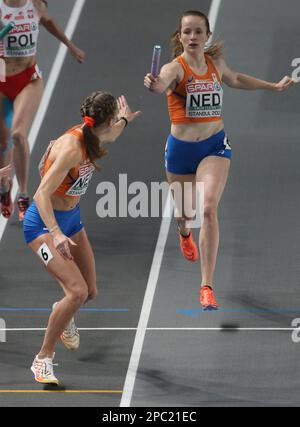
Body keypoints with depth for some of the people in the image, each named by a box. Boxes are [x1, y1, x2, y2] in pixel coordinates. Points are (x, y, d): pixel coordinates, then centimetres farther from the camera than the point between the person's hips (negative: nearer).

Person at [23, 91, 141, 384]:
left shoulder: (90, 138, -3)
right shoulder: (71, 147, -29)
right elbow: (42, 194, -34)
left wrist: (124, 121, 40)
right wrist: (55, 233, -44)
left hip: (71, 219, 9)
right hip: (44, 223, -9)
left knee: (90, 292, 10)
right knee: (77, 291, -22)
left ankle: (64, 316, 47)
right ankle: (43, 359, -8)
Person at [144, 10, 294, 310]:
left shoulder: (215, 62, 0)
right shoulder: (175, 68, -16)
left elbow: (235, 80, 24)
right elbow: (164, 82, -41)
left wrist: (274, 86, 28)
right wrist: (155, 85, -65)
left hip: (214, 146, 1)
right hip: (180, 149, -1)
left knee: (209, 208, -21)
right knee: (184, 215, 17)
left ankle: (207, 287, -20)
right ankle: (184, 233, 60)